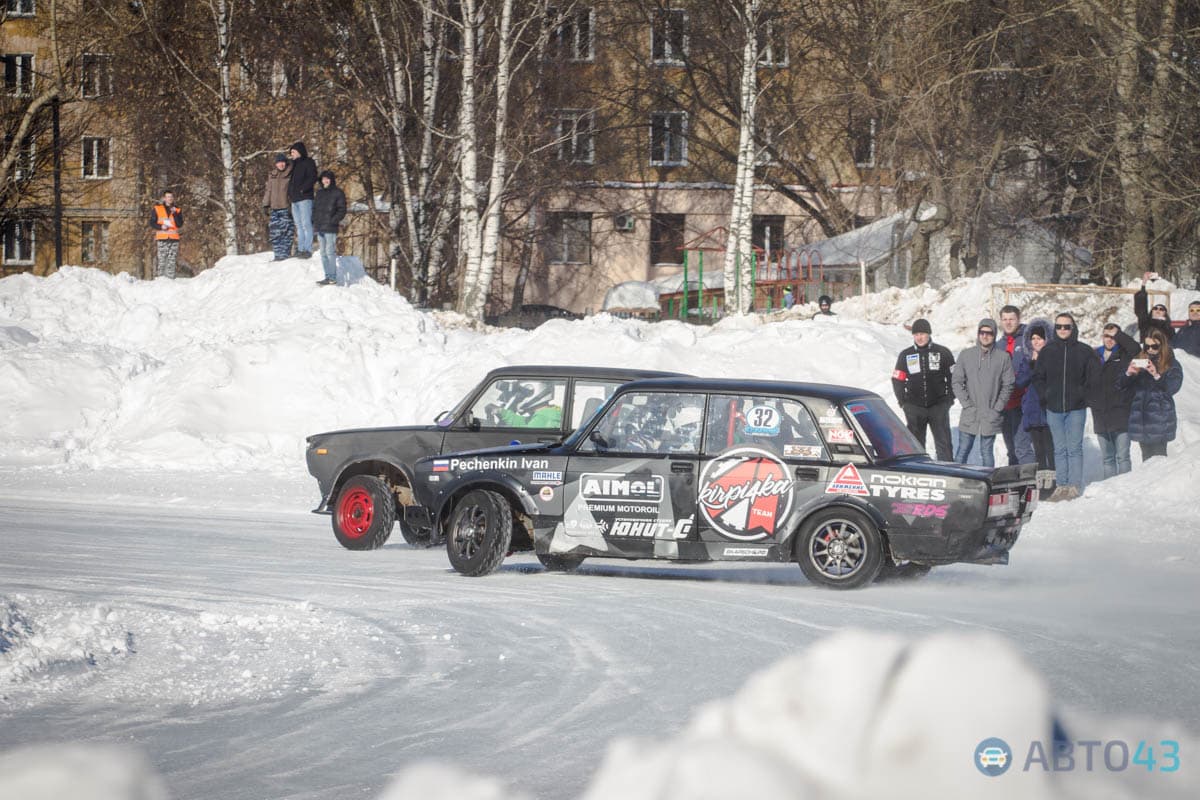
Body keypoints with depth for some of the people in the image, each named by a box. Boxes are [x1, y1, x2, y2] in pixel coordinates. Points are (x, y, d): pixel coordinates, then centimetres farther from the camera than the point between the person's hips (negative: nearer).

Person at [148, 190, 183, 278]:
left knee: (172, 261, -5)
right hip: (162, 239, -1)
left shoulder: (177, 210, 12)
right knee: (161, 260, -9)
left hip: (174, 239, 1)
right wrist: (160, 227, -8)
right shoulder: (157, 209, 9)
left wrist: (175, 214, -9)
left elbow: (180, 224, 2)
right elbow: (152, 223, 9)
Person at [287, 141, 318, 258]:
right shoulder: (294, 164, 22)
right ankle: (300, 249, 9)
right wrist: (289, 194, 10)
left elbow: (312, 178, -12)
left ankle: (308, 250, -13)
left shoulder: (308, 163, -1)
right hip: (294, 199, 8)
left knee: (306, 224, -11)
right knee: (299, 225, 8)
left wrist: (303, 189, -18)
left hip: (304, 197, -8)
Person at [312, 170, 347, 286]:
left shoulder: (338, 193, -3)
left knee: (330, 252, -10)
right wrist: (314, 221, 8)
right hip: (320, 228, 7)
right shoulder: (320, 193, 17)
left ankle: (332, 277, -9)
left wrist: (333, 221, -15)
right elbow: (314, 208, 23)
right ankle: (328, 276, 14)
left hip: (330, 228, -7)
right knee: (323, 253, 9)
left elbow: (342, 211, -5)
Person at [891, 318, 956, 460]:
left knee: (943, 443, -3)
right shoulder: (905, 355, 7)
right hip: (914, 407, 1)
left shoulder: (943, 353, 3)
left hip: (939, 406, -1)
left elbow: (953, 377, 9)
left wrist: (949, 398, 1)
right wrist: (903, 402, 2)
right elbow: (897, 380, 10)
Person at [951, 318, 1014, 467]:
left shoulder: (1003, 357, 0)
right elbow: (957, 382, 4)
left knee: (987, 452, 5)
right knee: (963, 451, 3)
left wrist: (997, 408, -6)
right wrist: (967, 404, -6)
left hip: (991, 416, -1)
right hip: (969, 415, 1)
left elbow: (1008, 385, 1)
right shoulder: (966, 355, 3)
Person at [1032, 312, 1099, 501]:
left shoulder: (1083, 351, -1)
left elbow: (1095, 375, 5)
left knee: (1074, 448, -3)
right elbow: (1038, 377, 15)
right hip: (1054, 408, 3)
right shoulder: (1047, 351, 6)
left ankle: (1075, 485, 0)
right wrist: (1045, 395, 4)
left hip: (1076, 408, -3)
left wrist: (1084, 394, -2)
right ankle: (1062, 485, 10)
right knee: (1059, 449, 7)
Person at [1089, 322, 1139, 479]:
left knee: (1122, 457, -7)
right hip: (1100, 415, 5)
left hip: (1120, 413, -5)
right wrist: (1090, 400, 7)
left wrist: (1118, 334, -9)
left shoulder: (1124, 355, 2)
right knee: (1107, 458, 9)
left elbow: (1135, 348, -18)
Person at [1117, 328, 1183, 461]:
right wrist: (1129, 374, -12)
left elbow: (1173, 387, -11)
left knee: (1159, 456, -10)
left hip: (1160, 419, -4)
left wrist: (1156, 375, -24)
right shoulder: (1139, 361, 13)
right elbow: (1120, 383, 9)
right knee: (1146, 456, 6)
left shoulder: (1172, 365, 3)